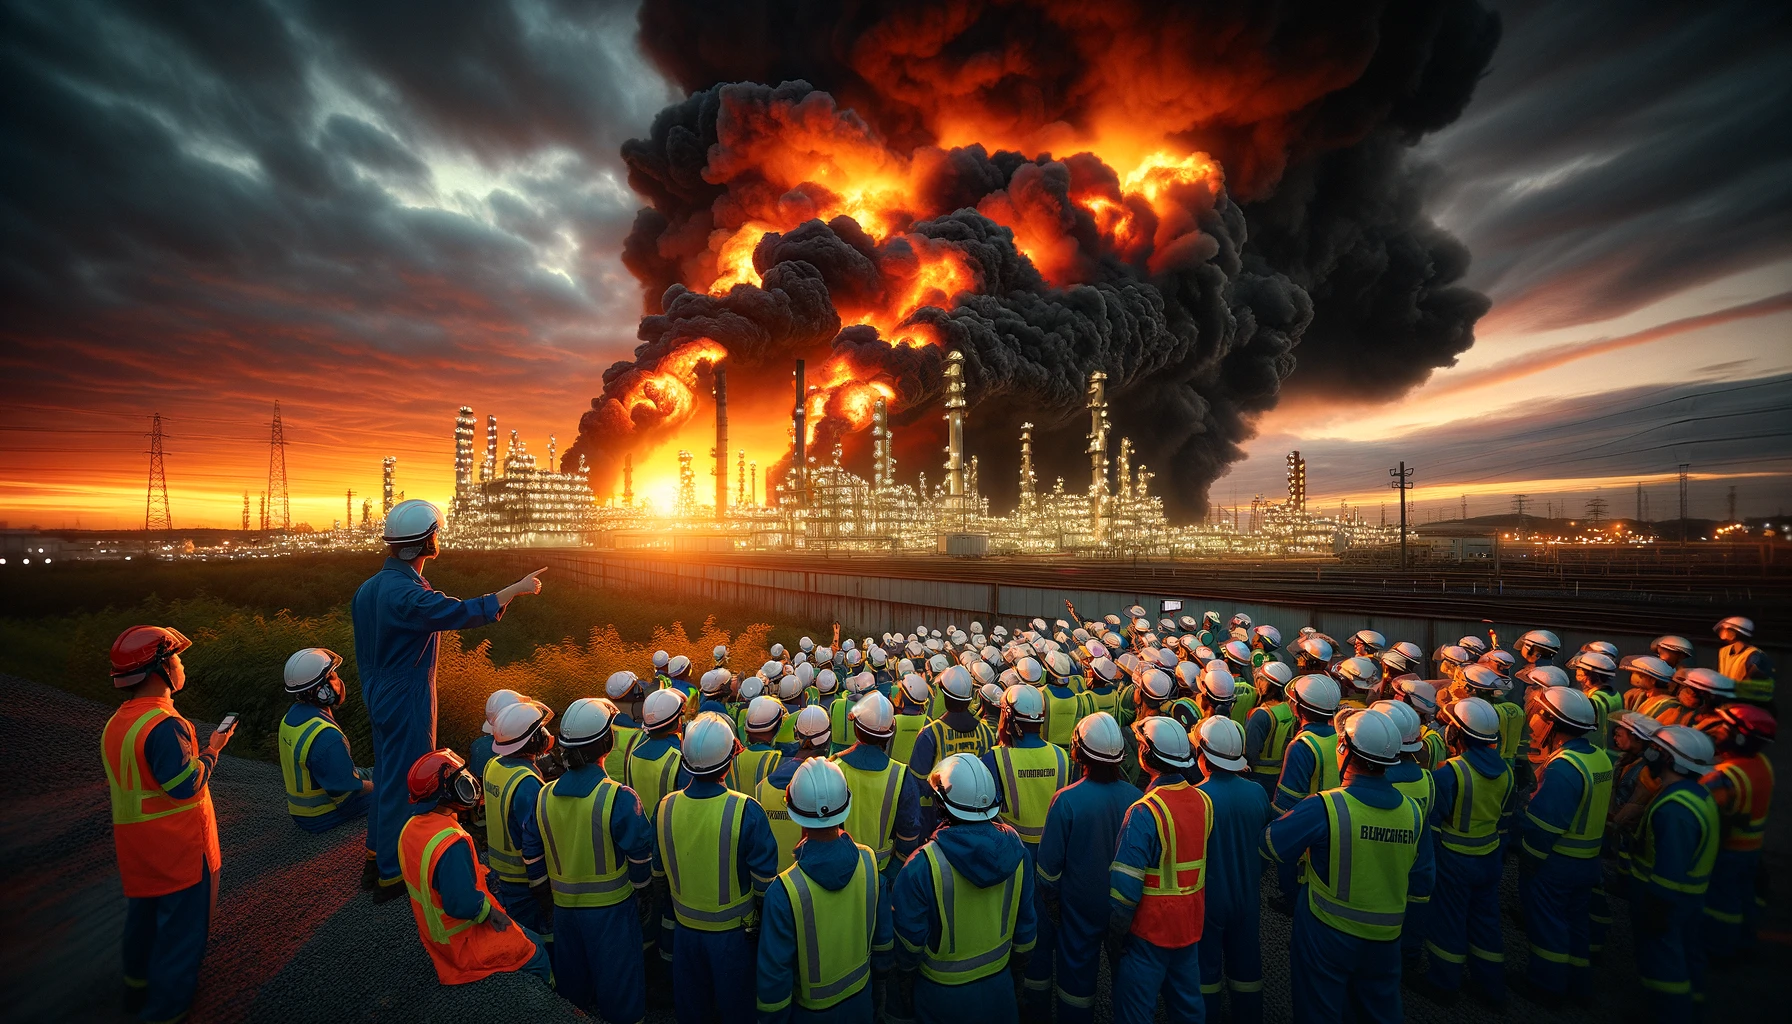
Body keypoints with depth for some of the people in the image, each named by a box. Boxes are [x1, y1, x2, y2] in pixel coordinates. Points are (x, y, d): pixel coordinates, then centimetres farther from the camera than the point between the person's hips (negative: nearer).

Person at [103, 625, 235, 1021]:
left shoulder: (116, 722, 2)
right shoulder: (164, 725, -28)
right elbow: (187, 784, -26)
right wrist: (212, 749, -14)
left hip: (135, 846, 9)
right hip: (178, 849, -9)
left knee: (143, 913, 27)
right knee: (182, 924, 8)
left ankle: (137, 986, 46)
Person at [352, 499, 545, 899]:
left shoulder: (368, 588, 5)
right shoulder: (407, 593, -27)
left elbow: (364, 654, 13)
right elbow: (465, 613, -30)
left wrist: (373, 694, 23)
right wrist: (518, 588, -21)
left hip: (381, 698, 10)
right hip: (407, 702, -10)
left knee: (386, 773, 22)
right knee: (405, 781, 3)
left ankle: (378, 855, 38)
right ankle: (394, 875, 16)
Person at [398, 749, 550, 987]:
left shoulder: (411, 826, -5)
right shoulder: (451, 843, -35)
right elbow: (463, 904, -31)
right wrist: (490, 909, -13)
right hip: (463, 942, -9)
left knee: (527, 935, 20)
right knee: (536, 956, 6)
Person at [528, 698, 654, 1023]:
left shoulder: (544, 797, -8)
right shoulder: (619, 797, -24)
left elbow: (532, 854, 4)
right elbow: (639, 854, -16)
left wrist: (549, 892, 18)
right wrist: (642, 893, 2)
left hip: (564, 906, 5)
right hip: (612, 907, -4)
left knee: (573, 985, 25)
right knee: (617, 985, 15)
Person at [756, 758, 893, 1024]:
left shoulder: (782, 892, -34)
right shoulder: (869, 861, -22)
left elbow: (774, 974, -21)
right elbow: (884, 935, -6)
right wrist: (878, 982, 12)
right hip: (861, 997, 3)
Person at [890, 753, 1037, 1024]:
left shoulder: (922, 865, -30)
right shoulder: (1014, 845, -18)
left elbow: (909, 934, -18)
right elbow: (1026, 916, -4)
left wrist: (905, 972, 3)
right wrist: (1020, 959, 14)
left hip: (942, 994, -3)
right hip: (998, 988, 3)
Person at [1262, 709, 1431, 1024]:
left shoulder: (1324, 807, -25)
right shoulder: (1413, 811, -8)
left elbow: (1271, 845, -17)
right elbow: (1421, 877, 5)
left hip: (1328, 934, -4)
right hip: (1385, 938, 5)